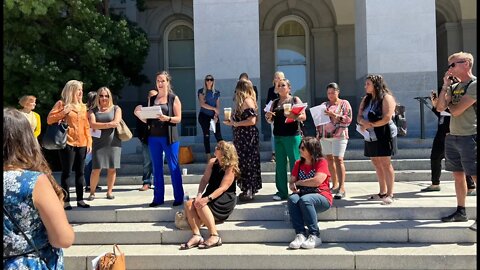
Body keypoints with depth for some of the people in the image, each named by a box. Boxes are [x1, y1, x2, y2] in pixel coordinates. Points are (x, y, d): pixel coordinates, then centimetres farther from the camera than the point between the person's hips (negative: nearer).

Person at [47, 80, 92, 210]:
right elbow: (49, 120, -4)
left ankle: (80, 199, 14)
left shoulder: (83, 106, 15)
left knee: (80, 172, 7)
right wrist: (64, 112, -15)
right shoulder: (61, 103, 0)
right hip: (67, 143, -5)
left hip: (81, 144, 5)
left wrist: (89, 142, 7)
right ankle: (66, 201, 4)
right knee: (66, 173, -1)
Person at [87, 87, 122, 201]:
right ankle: (92, 192, 8)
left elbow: (116, 122, -7)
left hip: (113, 143, 0)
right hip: (98, 143, 0)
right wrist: (108, 124, -13)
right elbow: (92, 124, -6)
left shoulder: (116, 109, 9)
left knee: (112, 169, 2)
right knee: (96, 169, -4)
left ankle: (109, 191, 14)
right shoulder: (93, 111, 11)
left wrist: (100, 125, -7)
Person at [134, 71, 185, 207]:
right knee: (157, 168, 8)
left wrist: (167, 118, -21)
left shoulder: (174, 98, 2)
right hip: (154, 137, 5)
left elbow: (178, 118, -4)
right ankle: (158, 198, 15)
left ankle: (178, 197, 6)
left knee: (173, 167, -1)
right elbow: (148, 120, 14)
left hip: (169, 137, -4)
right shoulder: (152, 99, 14)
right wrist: (139, 114, -4)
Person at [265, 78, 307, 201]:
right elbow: (271, 121, 18)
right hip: (278, 136, 4)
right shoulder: (275, 103, 16)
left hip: (293, 136, -4)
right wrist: (268, 117, -4)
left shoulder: (295, 100, 4)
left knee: (295, 164, -4)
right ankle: (282, 192, 10)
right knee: (280, 164, 4)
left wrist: (294, 116, -22)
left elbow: (304, 116, -3)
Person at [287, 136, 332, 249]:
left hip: (321, 197, -5)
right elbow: (291, 182, 14)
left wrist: (298, 183, -5)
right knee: (292, 199, -28)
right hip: (303, 194, 5)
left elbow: (317, 181, -17)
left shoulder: (322, 162, -3)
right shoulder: (298, 163, 15)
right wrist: (293, 187, -11)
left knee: (305, 200, -36)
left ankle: (315, 236, -30)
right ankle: (300, 234, -33)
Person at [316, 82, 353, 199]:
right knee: (329, 159, 5)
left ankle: (342, 188, -15)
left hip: (339, 136, -5)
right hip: (325, 136, 5)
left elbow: (348, 119, -7)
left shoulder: (344, 103, 3)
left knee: (338, 159, -14)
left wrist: (334, 115, -17)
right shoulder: (324, 105, 16)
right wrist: (318, 135, 9)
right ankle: (335, 184, 15)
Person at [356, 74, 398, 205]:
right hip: (371, 136, 7)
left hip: (384, 135, -7)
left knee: (385, 164, -6)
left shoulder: (386, 98, -8)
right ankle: (382, 193, 19)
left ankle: (389, 194, -2)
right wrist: (363, 122, -14)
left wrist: (371, 125, -13)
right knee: (377, 164, 10)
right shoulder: (366, 99, 15)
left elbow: (386, 118, -17)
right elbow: (359, 117, 9)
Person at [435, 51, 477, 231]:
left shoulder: (473, 85, -11)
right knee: (458, 175, 12)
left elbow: (456, 110, -16)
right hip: (452, 137, 8)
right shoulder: (454, 87, 13)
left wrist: (449, 104, 5)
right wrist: (445, 87, -1)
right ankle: (461, 211, 21)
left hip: (469, 137, -8)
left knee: (475, 176, -5)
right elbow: (440, 108, 4)